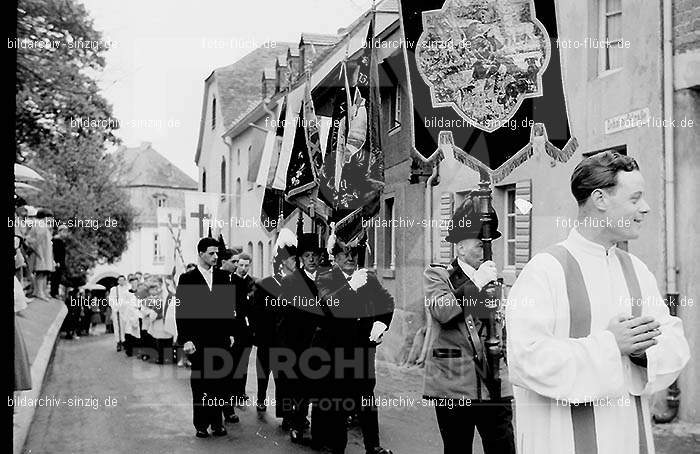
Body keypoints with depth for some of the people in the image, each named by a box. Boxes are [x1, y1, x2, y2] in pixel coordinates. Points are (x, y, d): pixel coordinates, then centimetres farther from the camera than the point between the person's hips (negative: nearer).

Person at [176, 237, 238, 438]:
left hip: (221, 338, 3)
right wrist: (185, 339, -10)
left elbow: (229, 306, 13)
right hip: (198, 339, -3)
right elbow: (181, 311, -4)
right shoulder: (187, 279, -1)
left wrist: (231, 333, 7)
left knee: (218, 382, 5)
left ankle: (217, 422, 13)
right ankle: (201, 424, 13)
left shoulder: (222, 277, 9)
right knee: (199, 382, 4)